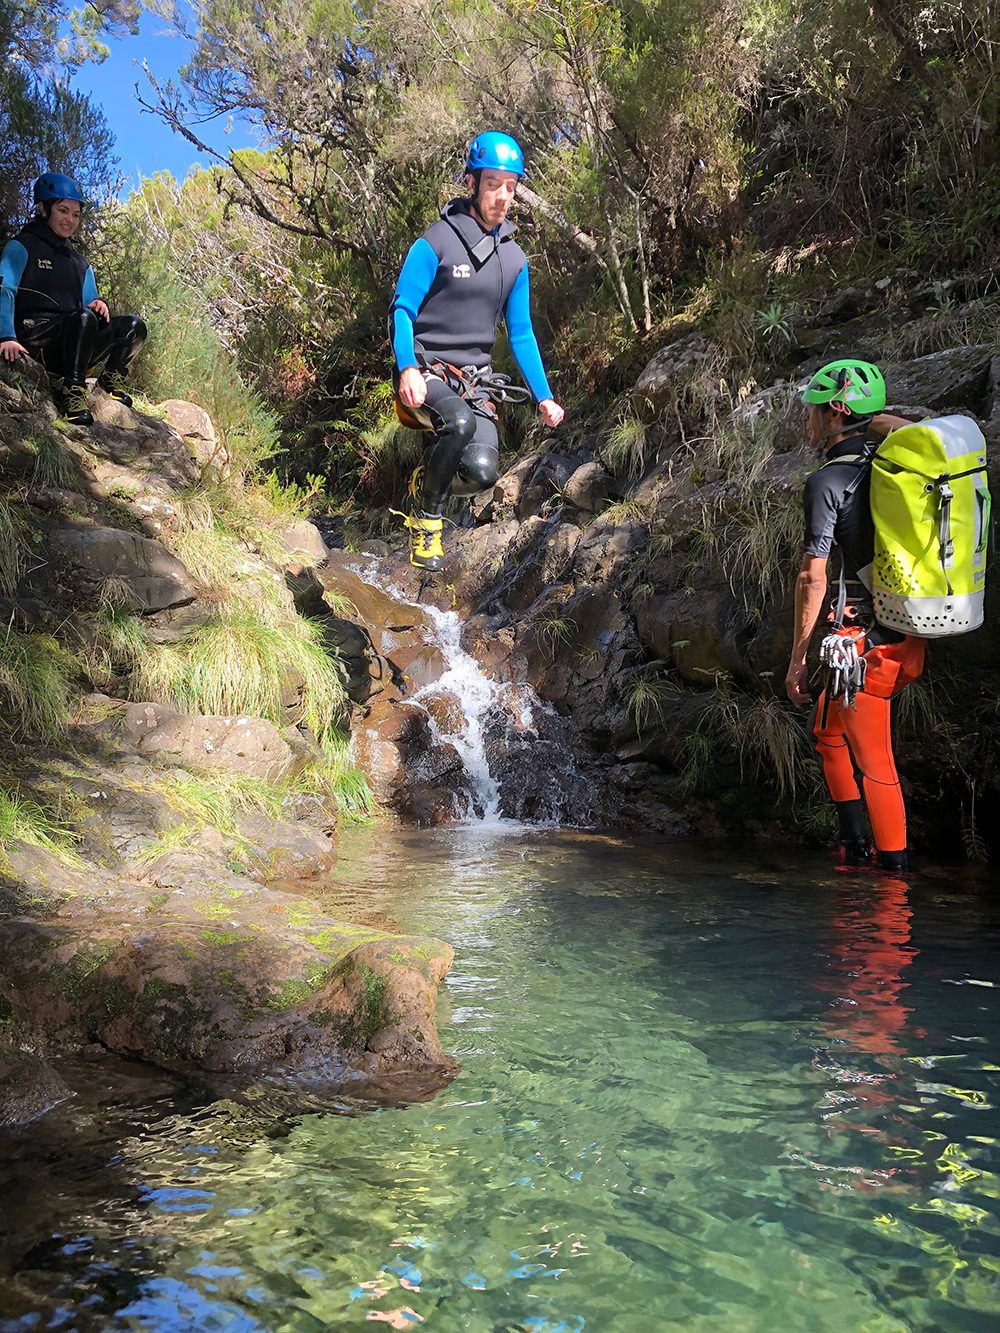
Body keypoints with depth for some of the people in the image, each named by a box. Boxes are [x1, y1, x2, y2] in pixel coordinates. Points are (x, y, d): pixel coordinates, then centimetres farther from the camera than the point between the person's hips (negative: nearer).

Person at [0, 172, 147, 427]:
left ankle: (112, 381, 0)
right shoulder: (20, 248, 5)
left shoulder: (79, 263, 25)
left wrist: (99, 305, -7)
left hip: (73, 347, 6)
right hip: (34, 343, -6)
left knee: (133, 326, -16)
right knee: (83, 317, -36)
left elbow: (90, 304, 21)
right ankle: (71, 391, -36)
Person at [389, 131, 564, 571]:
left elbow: (521, 332, 16)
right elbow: (402, 311, -11)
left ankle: (426, 482, 16)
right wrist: (407, 368, -29)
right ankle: (425, 517, -13)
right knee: (460, 422, -37)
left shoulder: (513, 258, 10)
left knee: (482, 472, -20)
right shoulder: (435, 243, -7)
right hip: (425, 373, -4)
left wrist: (544, 396, 8)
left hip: (474, 380, 5)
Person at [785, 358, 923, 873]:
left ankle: (894, 868, 9)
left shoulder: (827, 482, -11)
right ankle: (854, 843, 26)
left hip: (867, 644, -8)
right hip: (911, 639, 8)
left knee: (874, 763, 1)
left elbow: (813, 576, -13)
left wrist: (798, 657, -8)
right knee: (829, 727, 23)